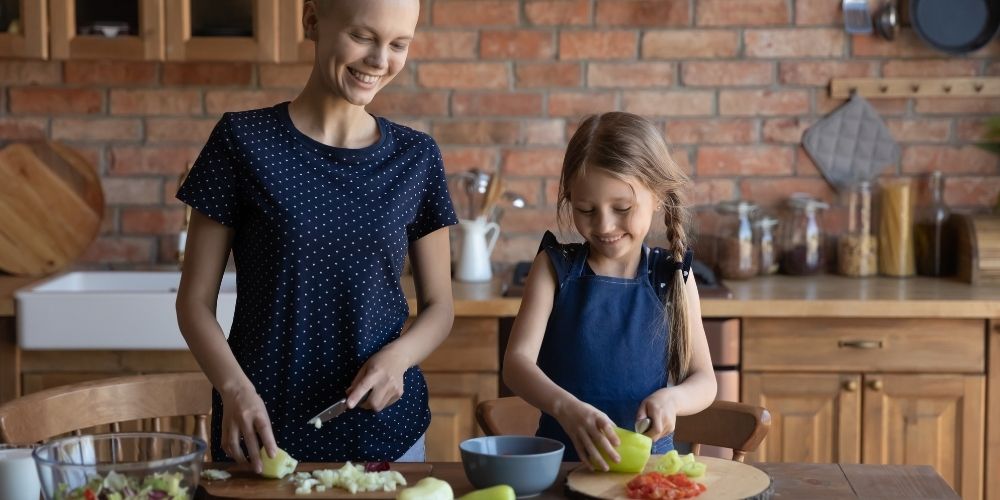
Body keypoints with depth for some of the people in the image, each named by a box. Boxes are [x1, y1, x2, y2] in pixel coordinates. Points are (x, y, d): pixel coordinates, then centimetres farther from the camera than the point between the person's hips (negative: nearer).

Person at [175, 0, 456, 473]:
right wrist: (234, 389, -21)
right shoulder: (243, 140, -6)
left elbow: (438, 306, 7)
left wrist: (398, 356, -13)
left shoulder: (416, 157, 1)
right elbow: (195, 300, -5)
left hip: (384, 427, 2)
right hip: (263, 431, -2)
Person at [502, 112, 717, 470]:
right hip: (562, 456, 0)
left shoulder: (673, 278, 6)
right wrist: (566, 408, -25)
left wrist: (671, 398, -15)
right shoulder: (555, 268, 3)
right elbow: (517, 362, -6)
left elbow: (704, 382, 8)